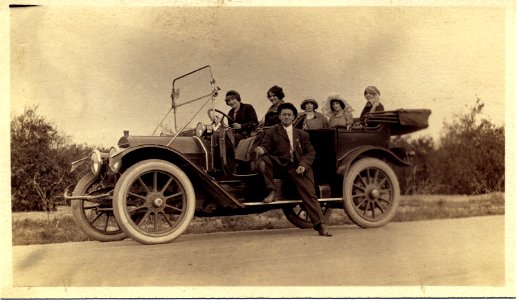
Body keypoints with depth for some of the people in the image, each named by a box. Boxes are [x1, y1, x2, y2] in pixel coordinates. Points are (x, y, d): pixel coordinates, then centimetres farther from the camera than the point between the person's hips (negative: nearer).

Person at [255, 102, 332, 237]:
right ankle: (271, 191, -13)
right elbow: (266, 146, 5)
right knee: (262, 161, -30)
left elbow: (310, 152, 15)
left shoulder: (302, 134, 22)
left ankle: (320, 226, -14)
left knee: (309, 194, -15)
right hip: (278, 164, 0)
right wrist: (261, 150, -22)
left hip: (298, 168, 1)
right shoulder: (271, 132, 17)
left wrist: (303, 164, -5)